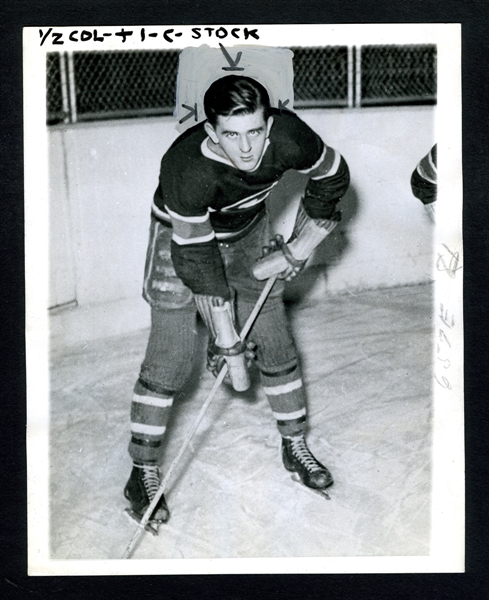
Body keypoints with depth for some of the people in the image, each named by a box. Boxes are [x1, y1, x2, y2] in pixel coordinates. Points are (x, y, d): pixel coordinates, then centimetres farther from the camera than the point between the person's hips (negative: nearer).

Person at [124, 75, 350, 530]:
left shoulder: (287, 134, -27)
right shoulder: (188, 166, -37)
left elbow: (333, 178, -7)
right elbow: (197, 256, -31)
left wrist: (297, 250, -6)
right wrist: (226, 340, -27)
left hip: (248, 234, 4)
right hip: (181, 236, -4)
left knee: (275, 343, 4)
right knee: (170, 359, -9)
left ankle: (295, 447, 24)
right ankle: (143, 474, 4)